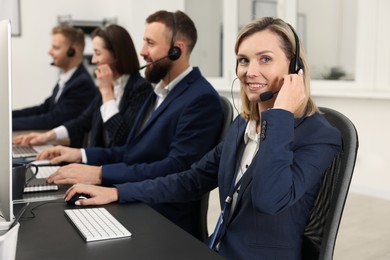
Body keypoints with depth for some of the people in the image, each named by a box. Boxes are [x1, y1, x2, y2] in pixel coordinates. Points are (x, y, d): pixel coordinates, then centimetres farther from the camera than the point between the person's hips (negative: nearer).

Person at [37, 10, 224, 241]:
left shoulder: (201, 99, -16)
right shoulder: (162, 91, 14)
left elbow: (177, 167, -23)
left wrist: (100, 174, -24)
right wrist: (81, 154, 3)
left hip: (165, 221, -8)